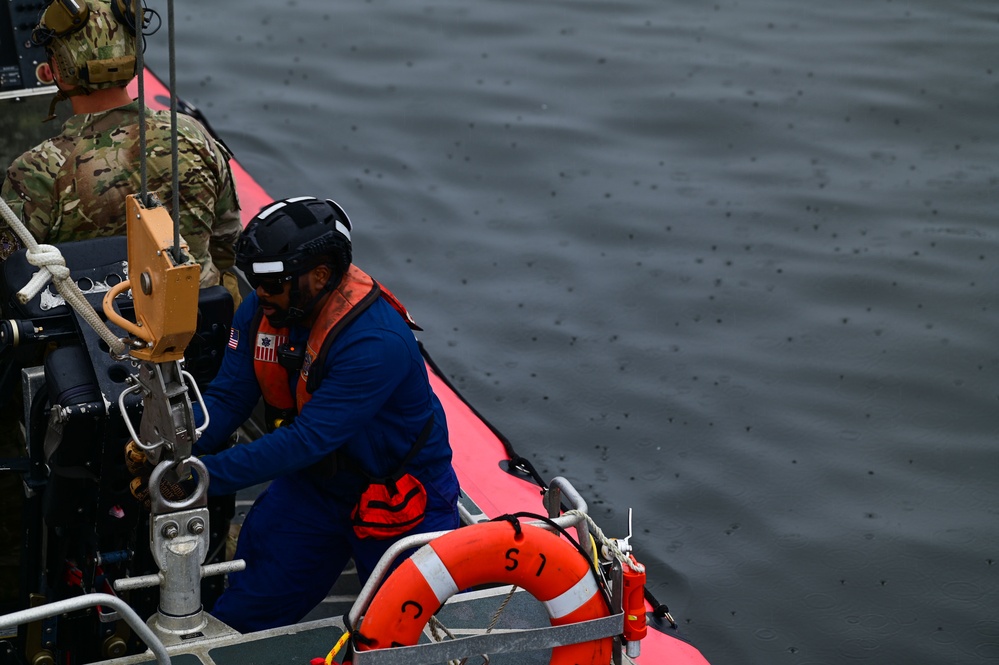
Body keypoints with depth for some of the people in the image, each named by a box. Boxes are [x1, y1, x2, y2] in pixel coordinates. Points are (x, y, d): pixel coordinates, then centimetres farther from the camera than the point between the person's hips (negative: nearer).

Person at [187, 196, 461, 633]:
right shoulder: (261, 310, -12)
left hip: (398, 494, -5)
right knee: (244, 614, 6)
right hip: (314, 483, 6)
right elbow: (227, 397, -11)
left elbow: (309, 438, -36)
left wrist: (208, 473, -39)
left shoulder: (375, 342, -34)